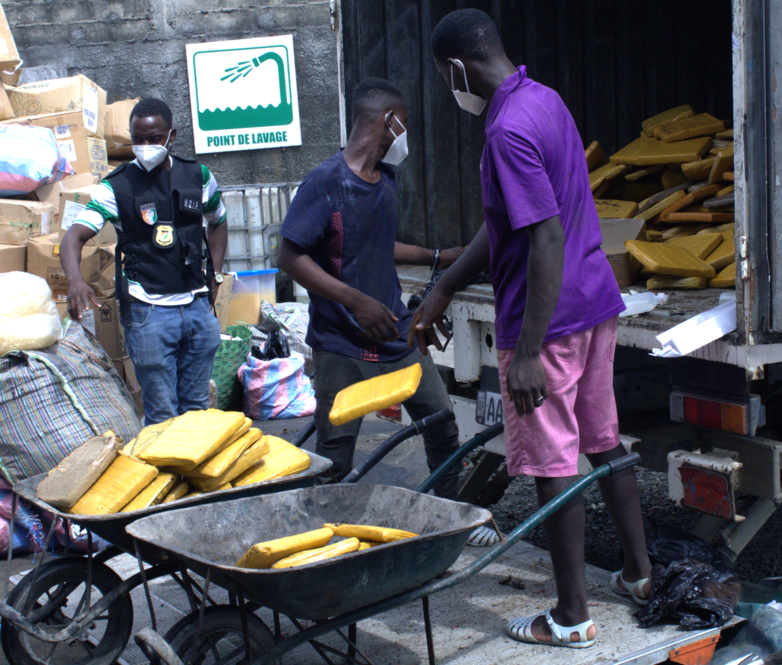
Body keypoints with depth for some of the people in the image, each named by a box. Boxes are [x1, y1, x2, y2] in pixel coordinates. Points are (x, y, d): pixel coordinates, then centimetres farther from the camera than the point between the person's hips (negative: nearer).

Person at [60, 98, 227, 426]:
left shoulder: (197, 176, 5)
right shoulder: (117, 186, -6)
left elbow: (218, 223, 23)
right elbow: (73, 237, -15)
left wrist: (214, 276, 12)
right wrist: (75, 279, -35)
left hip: (197, 305, 4)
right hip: (148, 312, -4)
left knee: (196, 407, 14)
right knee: (162, 416, -1)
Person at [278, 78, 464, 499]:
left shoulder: (386, 178, 11)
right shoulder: (326, 182, -14)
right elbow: (290, 258, -18)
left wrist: (437, 258, 23)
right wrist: (357, 301, -24)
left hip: (396, 335, 7)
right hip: (343, 347, -7)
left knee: (443, 427, 11)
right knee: (334, 463, -1)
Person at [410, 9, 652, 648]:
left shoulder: (510, 131, -22)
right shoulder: (545, 99, 10)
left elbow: (548, 240, -27)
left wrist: (527, 352, -26)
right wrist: (442, 293, 19)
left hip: (550, 320, -10)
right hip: (597, 304, 10)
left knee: (553, 466, 2)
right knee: (603, 442, 21)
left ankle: (573, 616, 13)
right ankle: (639, 571, 35)